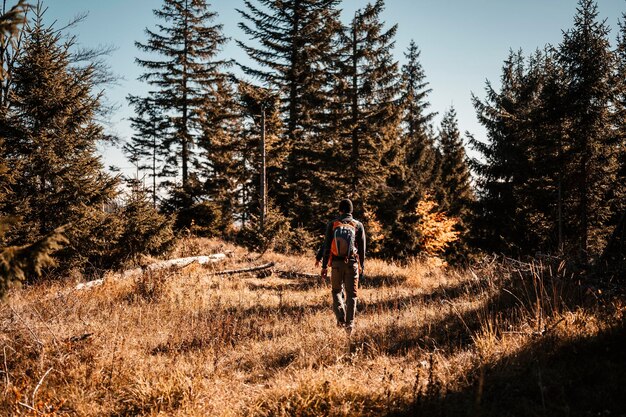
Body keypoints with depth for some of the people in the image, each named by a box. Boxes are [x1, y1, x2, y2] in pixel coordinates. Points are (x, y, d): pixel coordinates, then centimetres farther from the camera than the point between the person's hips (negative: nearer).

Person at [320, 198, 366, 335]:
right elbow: (362, 248, 4)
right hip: (352, 263, 0)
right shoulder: (358, 225, 1)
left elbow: (327, 246, -2)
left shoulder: (332, 224, -1)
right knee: (351, 294, 8)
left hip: (336, 263, 0)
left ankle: (341, 317, 2)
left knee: (337, 291, 18)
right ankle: (349, 324, 2)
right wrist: (362, 265, 15)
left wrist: (324, 266, 2)